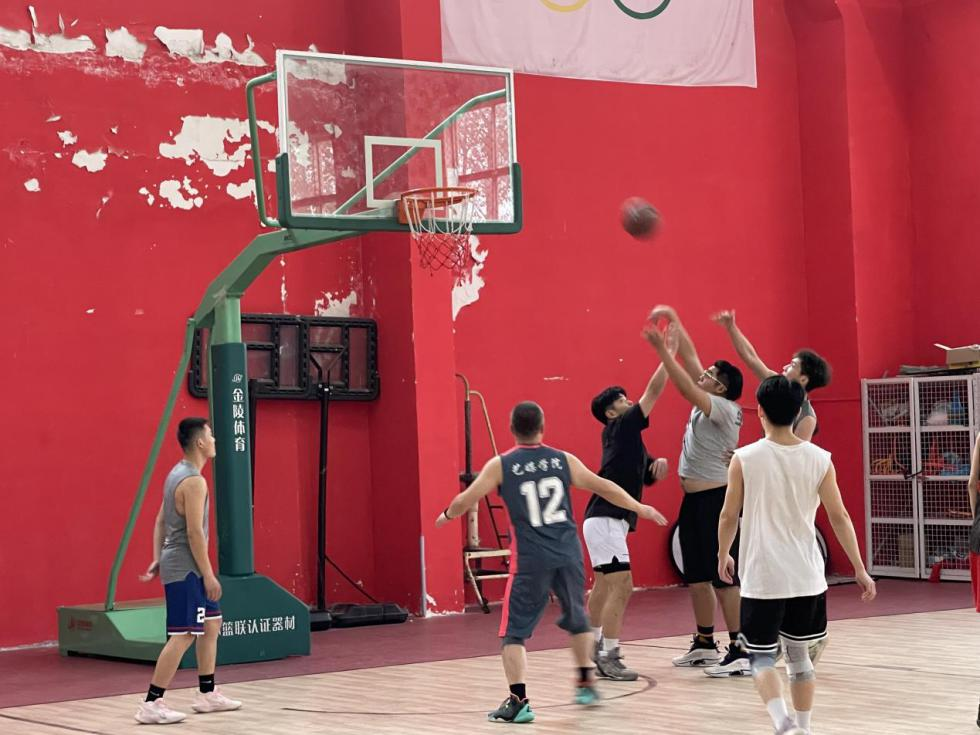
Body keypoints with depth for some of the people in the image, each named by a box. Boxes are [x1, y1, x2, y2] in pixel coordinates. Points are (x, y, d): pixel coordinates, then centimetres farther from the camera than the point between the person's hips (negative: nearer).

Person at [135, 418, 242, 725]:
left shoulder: (178, 473, 12)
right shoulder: (193, 481, -19)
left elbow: (161, 520, 16)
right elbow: (194, 532, -22)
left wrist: (157, 559, 16)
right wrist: (209, 575, -18)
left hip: (180, 566, 10)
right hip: (185, 568, -10)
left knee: (212, 624, 17)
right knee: (183, 635, -9)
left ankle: (207, 695, 23)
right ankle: (151, 704, -8)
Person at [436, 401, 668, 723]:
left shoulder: (500, 465, 0)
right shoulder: (564, 460, 7)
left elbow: (465, 501, 2)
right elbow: (603, 487, 13)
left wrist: (447, 515, 24)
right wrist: (640, 508, 25)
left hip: (531, 559, -3)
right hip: (568, 554, 3)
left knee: (514, 631, 2)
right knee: (577, 618, 25)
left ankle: (518, 701, -10)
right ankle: (585, 683, 34)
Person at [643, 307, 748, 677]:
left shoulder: (724, 408, -13)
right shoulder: (707, 402, 10)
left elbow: (686, 388, -26)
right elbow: (690, 358, 13)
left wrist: (662, 349, -27)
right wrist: (674, 323, 7)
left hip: (717, 499, -10)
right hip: (695, 499, 10)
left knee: (722, 576, -10)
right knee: (697, 576, 14)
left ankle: (740, 651, -10)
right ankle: (704, 644, 25)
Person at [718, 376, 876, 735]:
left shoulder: (745, 459, -9)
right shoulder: (819, 459, -4)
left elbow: (729, 516, 0)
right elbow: (839, 517, -2)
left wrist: (723, 556, 18)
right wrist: (860, 570, 6)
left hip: (762, 578, -2)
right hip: (806, 577, 3)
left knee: (762, 656, 7)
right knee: (799, 655, 17)